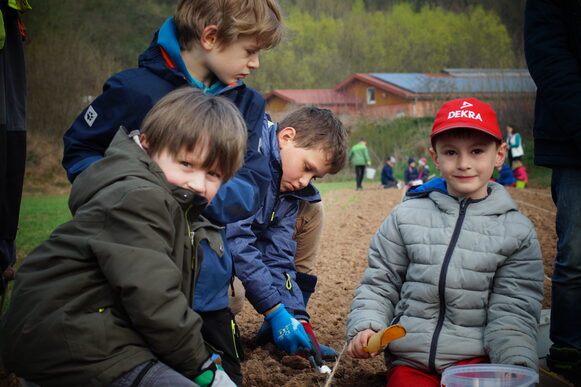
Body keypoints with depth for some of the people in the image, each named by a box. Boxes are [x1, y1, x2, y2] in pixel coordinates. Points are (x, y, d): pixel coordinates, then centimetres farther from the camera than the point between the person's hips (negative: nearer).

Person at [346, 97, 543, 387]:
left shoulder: (517, 230, 4)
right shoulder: (407, 216, 6)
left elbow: (513, 311, 0)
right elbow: (379, 284, 11)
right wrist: (365, 327, -6)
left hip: (474, 361, -1)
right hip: (410, 362, 1)